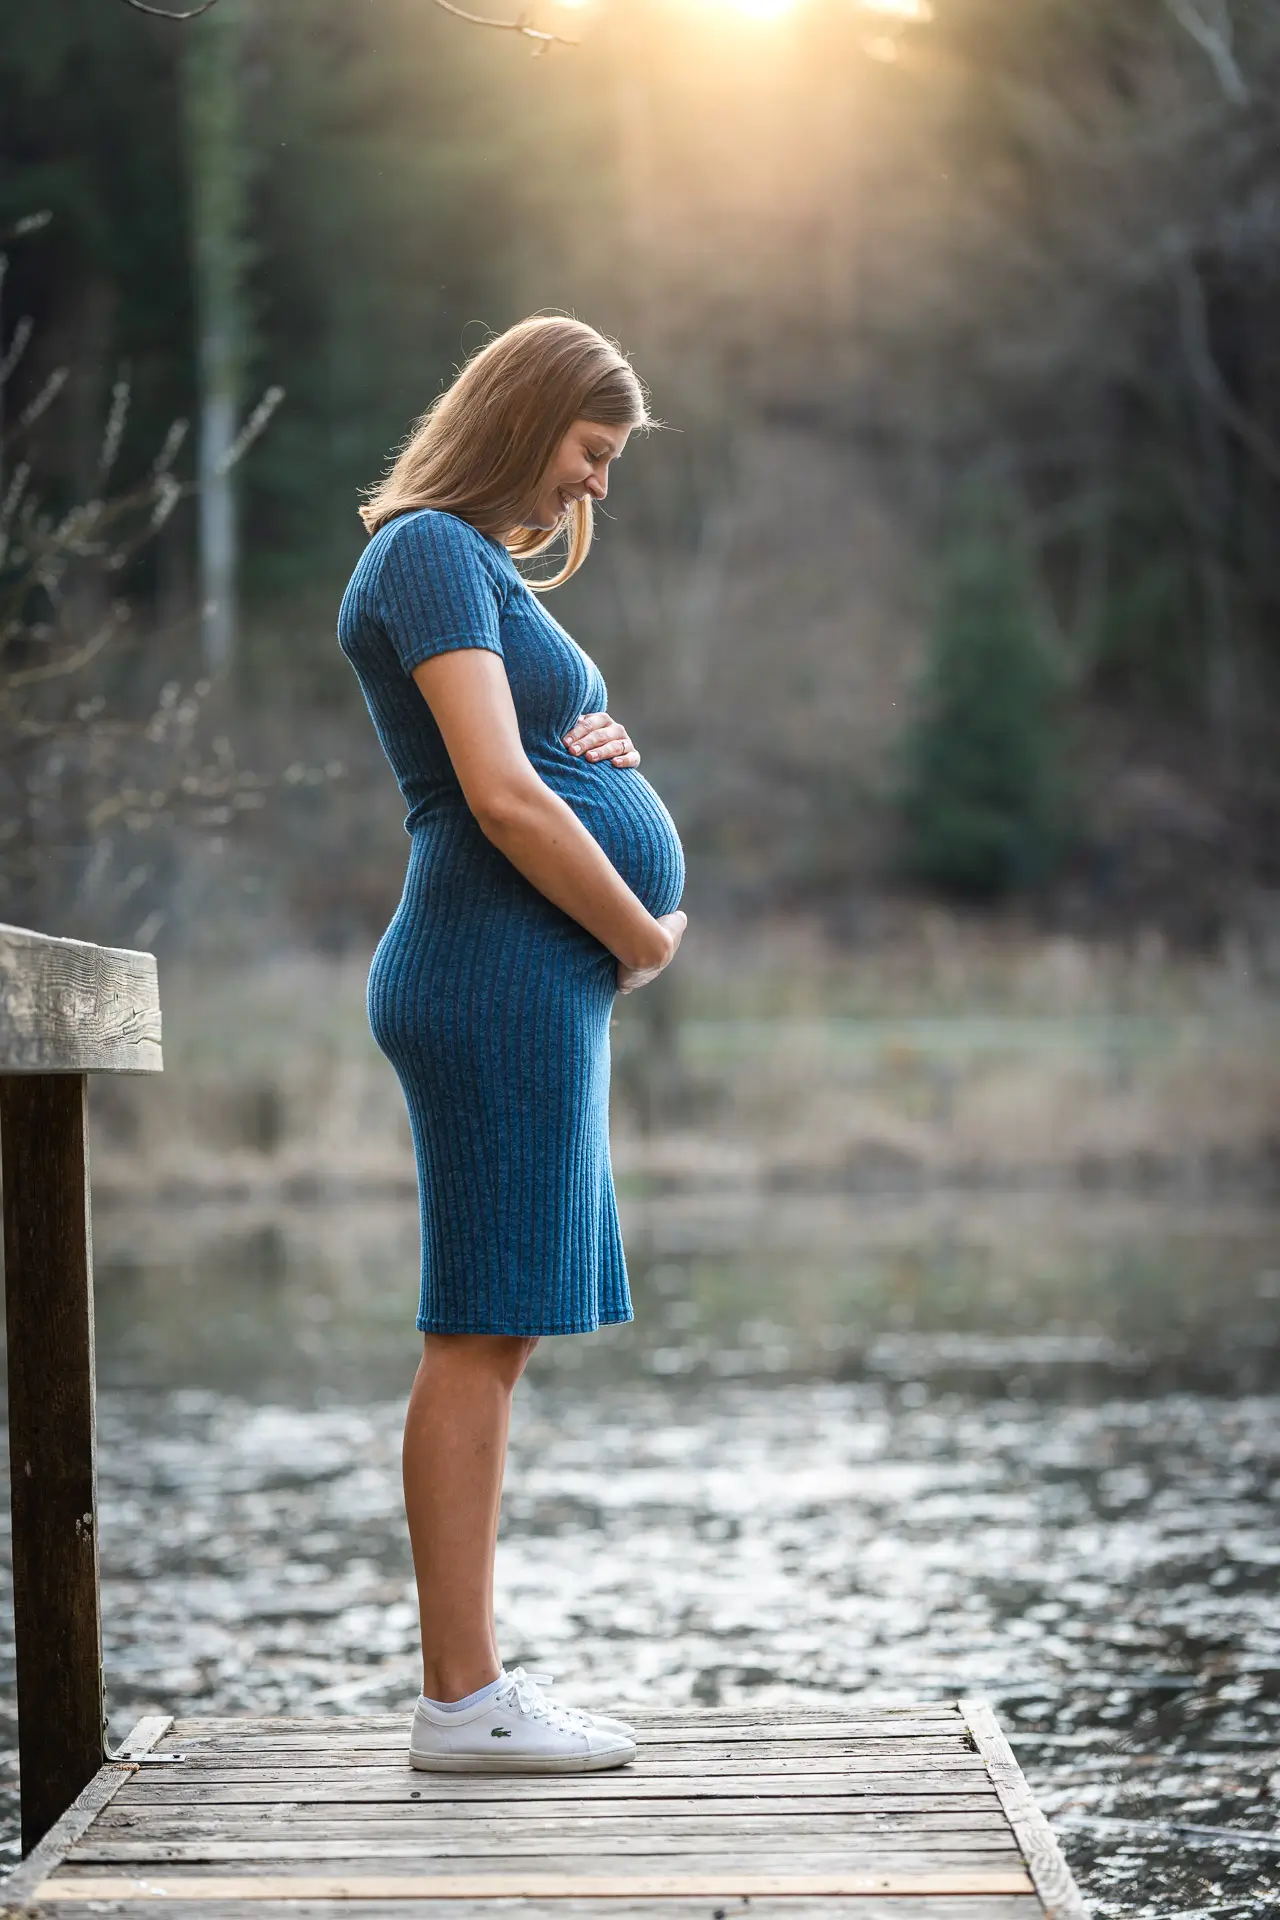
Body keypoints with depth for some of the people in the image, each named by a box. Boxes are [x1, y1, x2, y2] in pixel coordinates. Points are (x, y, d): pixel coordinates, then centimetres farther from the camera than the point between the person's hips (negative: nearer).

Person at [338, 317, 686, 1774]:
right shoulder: (429, 554, -9)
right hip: (501, 978, -11)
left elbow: (557, 770, 28)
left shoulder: (485, 571, 24)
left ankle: (470, 1682, 11)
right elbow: (500, 798, -19)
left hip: (540, 989, 11)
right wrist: (643, 937, -8)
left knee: (497, 1338, 8)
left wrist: (609, 751, 4)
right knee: (479, 1338, -10)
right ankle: (461, 1697, -9)